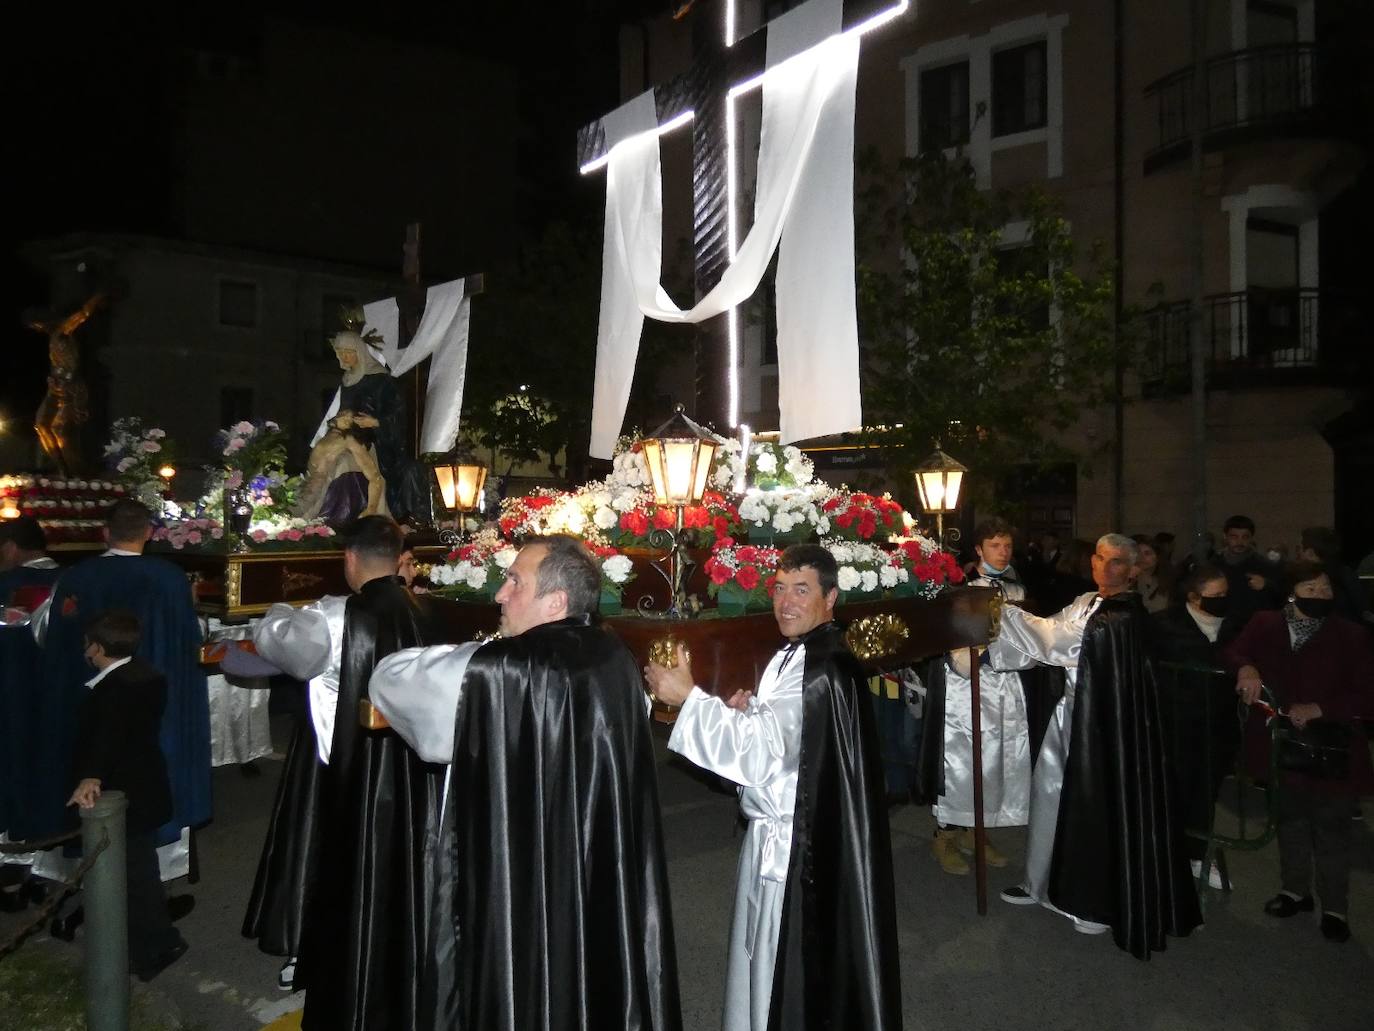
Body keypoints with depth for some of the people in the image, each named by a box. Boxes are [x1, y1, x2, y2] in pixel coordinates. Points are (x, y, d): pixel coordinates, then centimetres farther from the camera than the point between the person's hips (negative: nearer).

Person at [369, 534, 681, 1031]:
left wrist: (462, 655, 7)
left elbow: (388, 678, -10)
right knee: (596, 987, 21)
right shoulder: (615, 658, -4)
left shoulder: (495, 669, -22)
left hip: (520, 878, -6)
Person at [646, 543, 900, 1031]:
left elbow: (761, 751, -26)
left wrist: (689, 697, -24)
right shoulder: (799, 655, 9)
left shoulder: (821, 669, -23)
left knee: (786, 972, 6)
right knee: (769, 960, 23)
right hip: (782, 831, 10)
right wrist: (750, 712, -2)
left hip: (798, 842, -10)